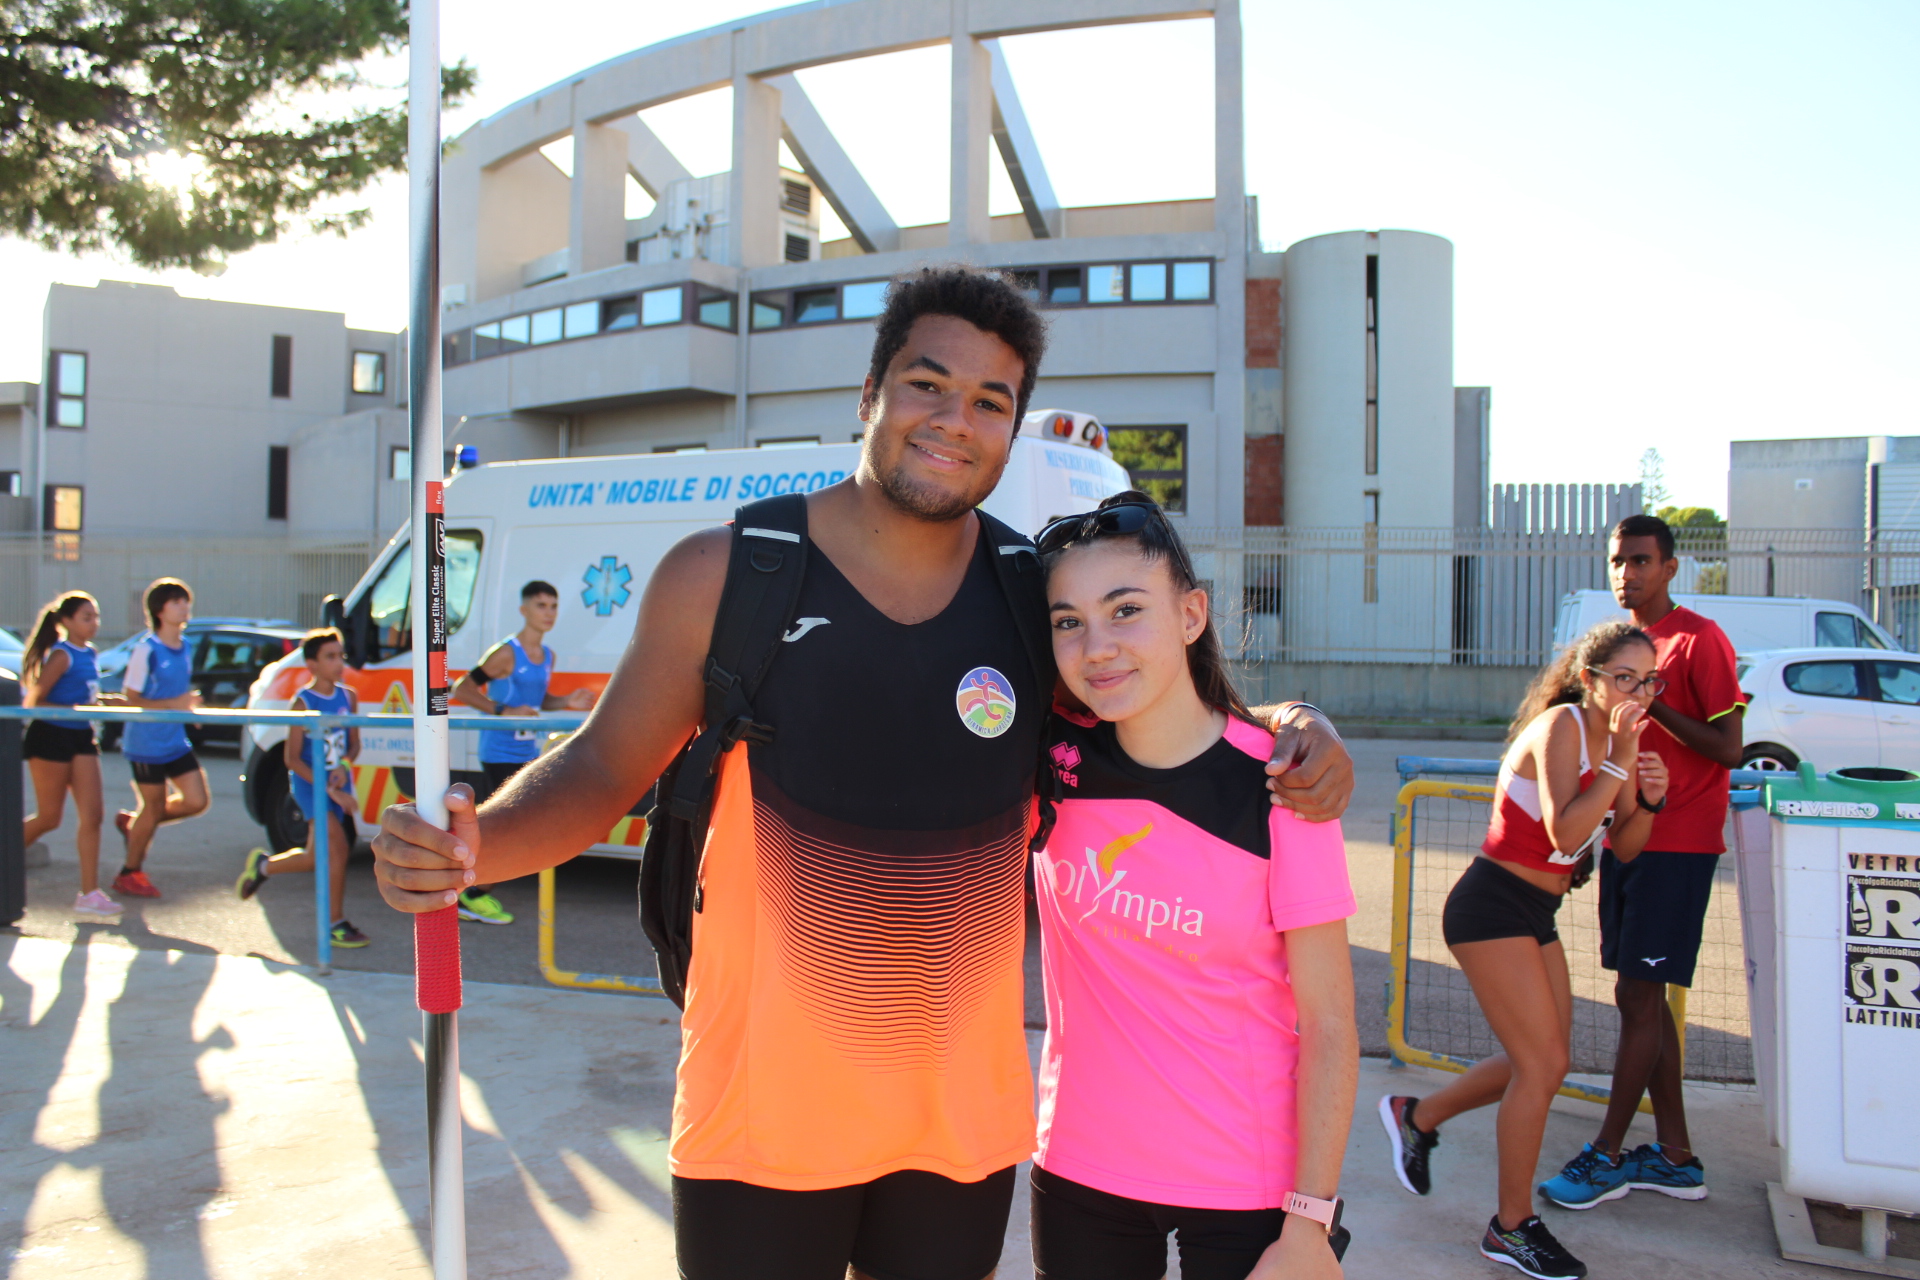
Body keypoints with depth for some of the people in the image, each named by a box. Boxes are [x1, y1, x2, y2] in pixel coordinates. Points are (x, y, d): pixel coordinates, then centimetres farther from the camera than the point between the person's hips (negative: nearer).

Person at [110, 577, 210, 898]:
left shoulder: (186, 648, 7)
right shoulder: (146, 650, -15)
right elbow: (130, 700, -16)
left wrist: (190, 704, 1)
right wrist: (173, 704, -25)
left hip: (176, 742, 7)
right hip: (147, 745, -7)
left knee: (196, 801, 2)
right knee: (154, 808, 2)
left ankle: (132, 823, 26)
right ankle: (129, 874, 23)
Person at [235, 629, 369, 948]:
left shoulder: (348, 697, 4)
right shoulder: (303, 703, -12)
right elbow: (292, 758, -14)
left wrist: (344, 764, -10)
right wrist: (329, 789, -19)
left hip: (339, 785, 6)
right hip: (310, 784, -6)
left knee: (315, 857, 13)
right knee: (338, 847, -16)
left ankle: (262, 864, 42)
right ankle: (337, 924, -4)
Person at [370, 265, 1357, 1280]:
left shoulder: (1038, 597, -3)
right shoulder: (725, 576, -9)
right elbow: (602, 769, -2)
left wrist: (1291, 726, -9)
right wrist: (476, 842, -21)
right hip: (764, 1111, -2)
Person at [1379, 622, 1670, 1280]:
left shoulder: (1614, 737, 7)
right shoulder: (1560, 726, -18)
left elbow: (1624, 848, 11)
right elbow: (1565, 834, -29)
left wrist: (1648, 799, -7)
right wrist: (1619, 760, -26)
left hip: (1536, 914, 9)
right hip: (1493, 905, -9)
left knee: (1542, 1062, 13)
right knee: (1544, 1064, -6)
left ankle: (1416, 1116, 33)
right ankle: (1512, 1227, 11)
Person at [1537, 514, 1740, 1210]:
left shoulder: (1700, 640, -11)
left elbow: (1728, 749, -16)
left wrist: (1653, 704, -21)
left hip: (1676, 843, -8)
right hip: (1627, 835, 8)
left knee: (1638, 997, -4)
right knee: (1643, 998, 11)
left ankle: (1607, 1154, 7)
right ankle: (1675, 1155, 21)